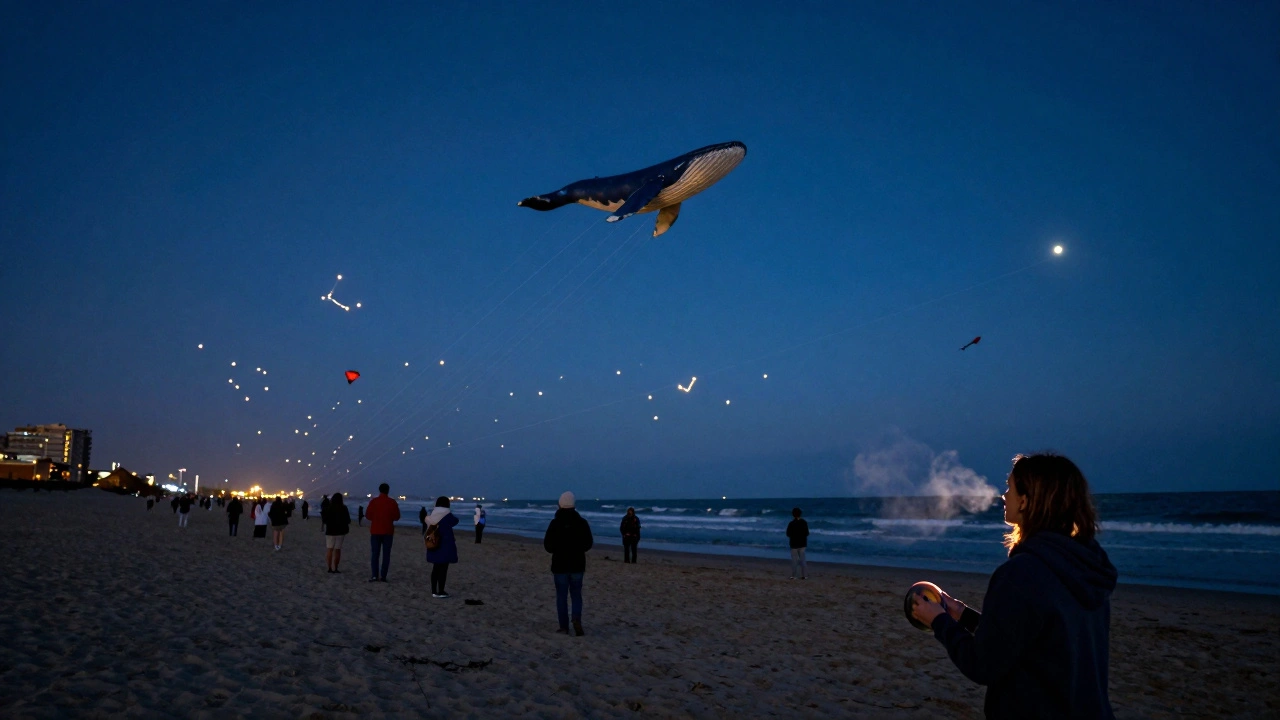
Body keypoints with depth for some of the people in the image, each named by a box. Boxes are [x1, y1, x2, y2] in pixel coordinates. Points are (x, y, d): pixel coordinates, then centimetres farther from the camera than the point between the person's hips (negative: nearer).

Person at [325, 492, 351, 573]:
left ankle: (329, 568, 0)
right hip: (341, 531, 1)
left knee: (329, 549, 8)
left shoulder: (329, 508, -10)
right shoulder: (344, 508, -6)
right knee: (337, 550, 8)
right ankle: (335, 568, 5)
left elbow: (325, 520, -3)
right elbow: (348, 520, 1)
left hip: (330, 531, -1)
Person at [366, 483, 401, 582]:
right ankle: (383, 576, -1)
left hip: (375, 531, 0)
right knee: (386, 554, 4)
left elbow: (368, 515, -2)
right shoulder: (392, 502, -4)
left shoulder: (373, 501, -5)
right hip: (388, 531, 0)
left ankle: (375, 575, -4)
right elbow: (397, 517, -2)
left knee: (374, 554, 6)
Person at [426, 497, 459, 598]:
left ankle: (434, 591, 17)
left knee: (435, 568, 14)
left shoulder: (431, 515, 4)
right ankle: (440, 592, 2)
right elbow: (455, 521, 3)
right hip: (445, 546, -6)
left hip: (434, 546, 6)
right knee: (443, 569, 0)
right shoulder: (447, 515, -14)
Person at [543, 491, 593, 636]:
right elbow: (588, 544, 3)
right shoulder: (582, 522, -5)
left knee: (562, 595, 7)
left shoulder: (555, 523, -12)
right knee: (576, 594, 12)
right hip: (577, 564, 2)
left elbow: (547, 545, -8)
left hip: (560, 564, -2)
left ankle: (564, 627, 8)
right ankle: (577, 620, -9)